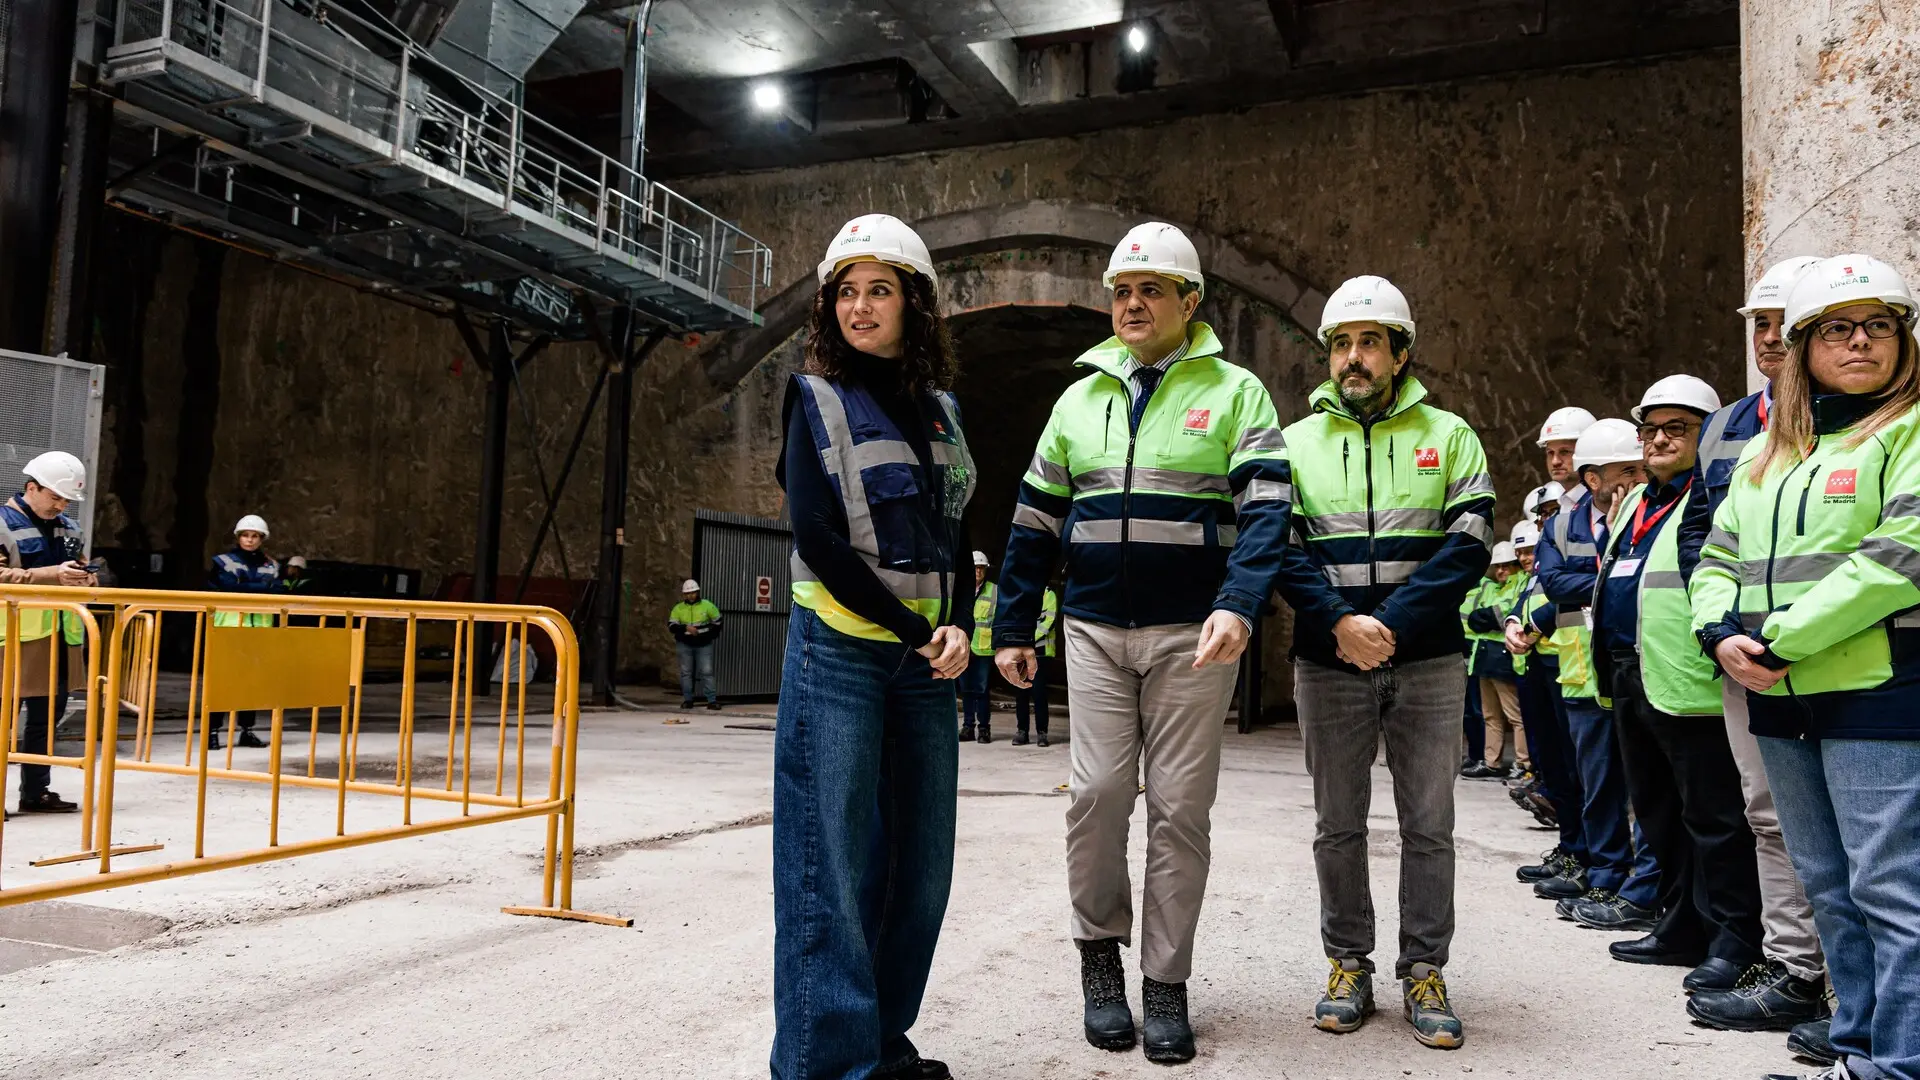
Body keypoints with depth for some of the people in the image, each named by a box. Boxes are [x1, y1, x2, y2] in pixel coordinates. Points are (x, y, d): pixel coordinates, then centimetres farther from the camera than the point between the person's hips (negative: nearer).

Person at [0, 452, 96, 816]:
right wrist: (51, 574, -24)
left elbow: (81, 570, 25)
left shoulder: (69, 528, 15)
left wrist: (84, 579, 1)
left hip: (59, 635, 7)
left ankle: (35, 792, 20)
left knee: (48, 714, 11)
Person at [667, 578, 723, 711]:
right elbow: (671, 626, -6)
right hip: (684, 645, 1)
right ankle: (687, 700, 14)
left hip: (704, 645, -1)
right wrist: (685, 628, -22)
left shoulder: (707, 605, -2)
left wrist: (710, 636, 1)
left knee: (707, 672, -5)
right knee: (686, 672, 6)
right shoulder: (678, 608, 0)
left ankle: (712, 700, -4)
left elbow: (718, 622, 7)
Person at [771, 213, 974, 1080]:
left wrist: (958, 627, -3)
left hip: (927, 657, 5)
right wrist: (910, 629, -10)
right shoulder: (816, 398, 0)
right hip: (840, 650, -5)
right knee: (837, 863, -4)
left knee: (923, 861, 6)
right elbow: (815, 535, -8)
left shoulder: (942, 409, 14)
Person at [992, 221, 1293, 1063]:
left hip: (1191, 636, -2)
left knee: (1180, 807, 1)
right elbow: (1034, 522, 14)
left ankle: (1165, 981, 14)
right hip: (1094, 630, 3)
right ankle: (1099, 949, 18)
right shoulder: (1080, 398, 13)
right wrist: (1012, 629, 11)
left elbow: (1264, 510, -8)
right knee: (1097, 792, -3)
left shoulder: (1235, 392, 3)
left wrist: (1238, 605, -24)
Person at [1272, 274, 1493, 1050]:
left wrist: (1390, 624, -17)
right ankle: (1348, 966, 22)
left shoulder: (1449, 437, 5)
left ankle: (1423, 972, 19)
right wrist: (1339, 623, -18)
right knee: (1338, 826, 8)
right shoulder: (1298, 442, 7)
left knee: (1428, 826, 5)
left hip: (1426, 665, 0)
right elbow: (1283, 549, -2)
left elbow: (1468, 546, -5)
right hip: (1328, 665, 1)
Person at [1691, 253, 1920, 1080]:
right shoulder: (1766, 453, 17)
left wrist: (1782, 638, -17)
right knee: (1830, 887, 15)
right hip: (1780, 704, 7)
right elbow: (1719, 558, 17)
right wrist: (1722, 633, -3)